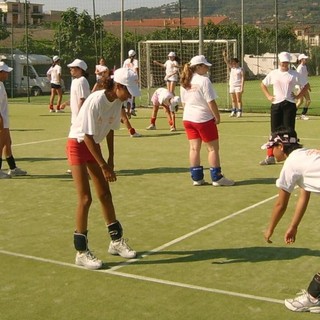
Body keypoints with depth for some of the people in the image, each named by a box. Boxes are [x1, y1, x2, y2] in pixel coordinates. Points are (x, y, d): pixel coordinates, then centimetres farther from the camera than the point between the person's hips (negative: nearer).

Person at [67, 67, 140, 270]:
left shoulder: (117, 102, -6)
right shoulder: (95, 101, -28)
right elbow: (87, 136, -26)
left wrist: (110, 160, 5)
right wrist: (104, 166, -24)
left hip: (94, 146, 7)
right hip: (78, 144, -7)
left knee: (105, 195, 11)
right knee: (85, 198, -8)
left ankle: (116, 241, 25)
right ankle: (81, 252, 1)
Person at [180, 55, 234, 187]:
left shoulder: (185, 82, 7)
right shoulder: (204, 80, -16)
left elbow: (184, 102, 12)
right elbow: (211, 102, -17)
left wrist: (189, 115, 19)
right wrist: (217, 117, -8)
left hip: (188, 118, 7)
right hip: (204, 119, -7)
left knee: (194, 148, 10)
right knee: (213, 148, 3)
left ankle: (196, 177, 12)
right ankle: (217, 178, 6)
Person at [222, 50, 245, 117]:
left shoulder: (240, 69, -2)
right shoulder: (231, 68, 12)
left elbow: (242, 78, -6)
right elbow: (226, 62, 3)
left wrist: (242, 87, -13)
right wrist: (224, 56, -15)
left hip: (238, 86, -5)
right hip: (232, 86, 5)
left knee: (239, 100, -5)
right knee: (233, 100, 8)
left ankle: (239, 112, -5)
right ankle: (234, 112, 13)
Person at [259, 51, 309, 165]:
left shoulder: (294, 74, 2)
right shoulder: (273, 74, 7)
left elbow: (306, 85, 9)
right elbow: (263, 84, 20)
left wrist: (298, 96, -2)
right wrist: (268, 96, 7)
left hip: (290, 104, -2)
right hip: (276, 104, 2)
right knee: (274, 131, 4)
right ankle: (270, 156, 8)